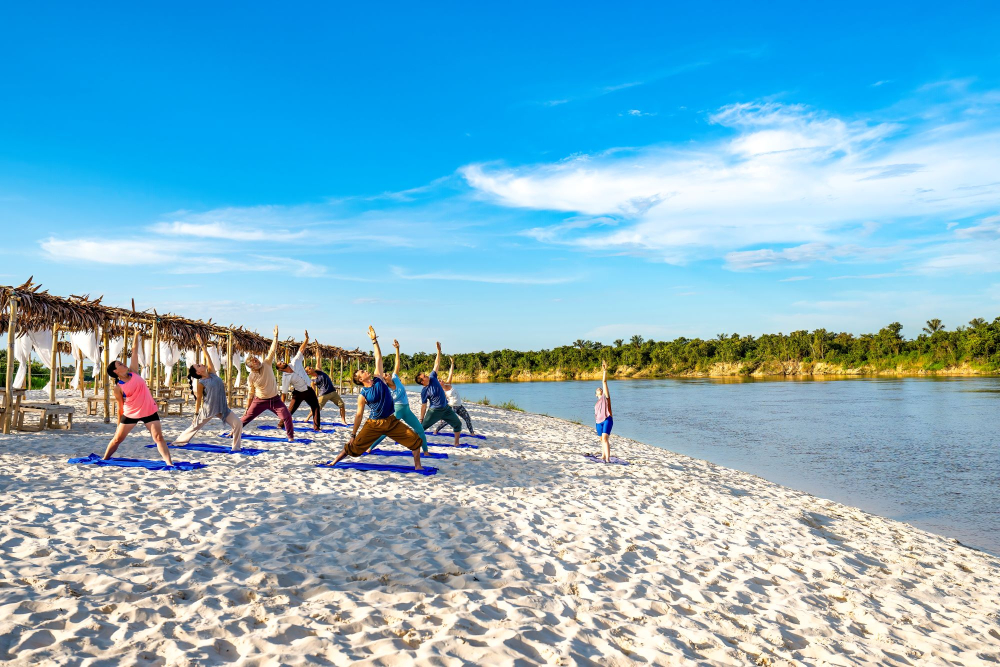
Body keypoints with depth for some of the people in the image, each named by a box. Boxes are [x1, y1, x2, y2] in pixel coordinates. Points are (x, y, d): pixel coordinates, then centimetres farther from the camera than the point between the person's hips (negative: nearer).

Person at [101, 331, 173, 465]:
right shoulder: (118, 388, -8)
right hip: (130, 415, -1)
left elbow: (134, 351, 0)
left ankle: (169, 463, -12)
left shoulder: (133, 372, -1)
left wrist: (136, 336, 1)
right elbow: (120, 407, -1)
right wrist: (119, 425, 3)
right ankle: (104, 459, 29)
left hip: (150, 412, 2)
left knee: (158, 437, -7)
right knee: (117, 439, 10)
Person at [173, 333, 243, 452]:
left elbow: (207, 357, 3)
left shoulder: (212, 373, 5)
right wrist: (196, 414, -3)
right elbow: (198, 399, -5)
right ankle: (176, 441, 28)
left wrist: (202, 344, 4)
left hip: (222, 408, 5)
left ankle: (235, 447, -1)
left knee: (238, 424, -9)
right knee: (194, 427, 10)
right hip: (208, 410, -4)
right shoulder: (201, 383, -8)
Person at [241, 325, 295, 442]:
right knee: (246, 417, 7)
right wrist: (247, 408, 2)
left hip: (274, 399, 0)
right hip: (260, 400, 0)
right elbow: (250, 393, 0)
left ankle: (290, 436, 3)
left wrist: (276, 336, -19)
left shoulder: (267, 364, -8)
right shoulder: (251, 377, -8)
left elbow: (273, 350, -12)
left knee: (287, 416, -11)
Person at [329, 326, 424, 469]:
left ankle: (417, 465, 6)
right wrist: (353, 434, -4)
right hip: (374, 424, -3)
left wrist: (374, 340, -1)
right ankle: (335, 461, 15)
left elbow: (378, 359, 1)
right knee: (355, 445, -3)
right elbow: (359, 415, -3)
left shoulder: (378, 378, 1)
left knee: (415, 440, -6)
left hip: (392, 421, 3)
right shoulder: (362, 395, -8)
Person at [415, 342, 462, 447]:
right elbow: (423, 406, -12)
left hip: (446, 408, 6)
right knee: (421, 427, -6)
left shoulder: (432, 378, -5)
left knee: (458, 424, 7)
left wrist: (439, 351, -13)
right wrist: (421, 419, -11)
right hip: (434, 411, -5)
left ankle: (456, 443, 18)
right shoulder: (424, 392, -17)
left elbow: (437, 364, -6)